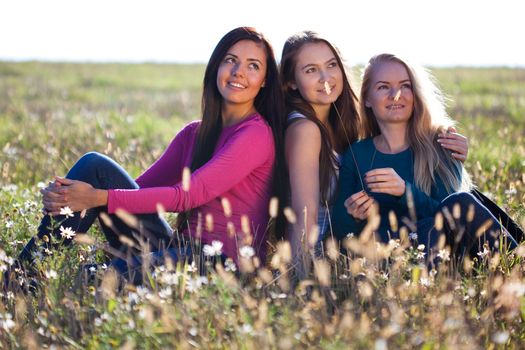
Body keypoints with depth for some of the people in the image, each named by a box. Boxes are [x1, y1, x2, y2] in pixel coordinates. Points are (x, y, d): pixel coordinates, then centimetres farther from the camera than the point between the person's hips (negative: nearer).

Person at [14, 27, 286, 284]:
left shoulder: (257, 134, -9)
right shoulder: (193, 134, 15)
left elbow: (187, 195, -17)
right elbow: (139, 187, 9)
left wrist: (99, 198, -20)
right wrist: (65, 194, -8)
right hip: (181, 250, 7)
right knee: (94, 165, -8)